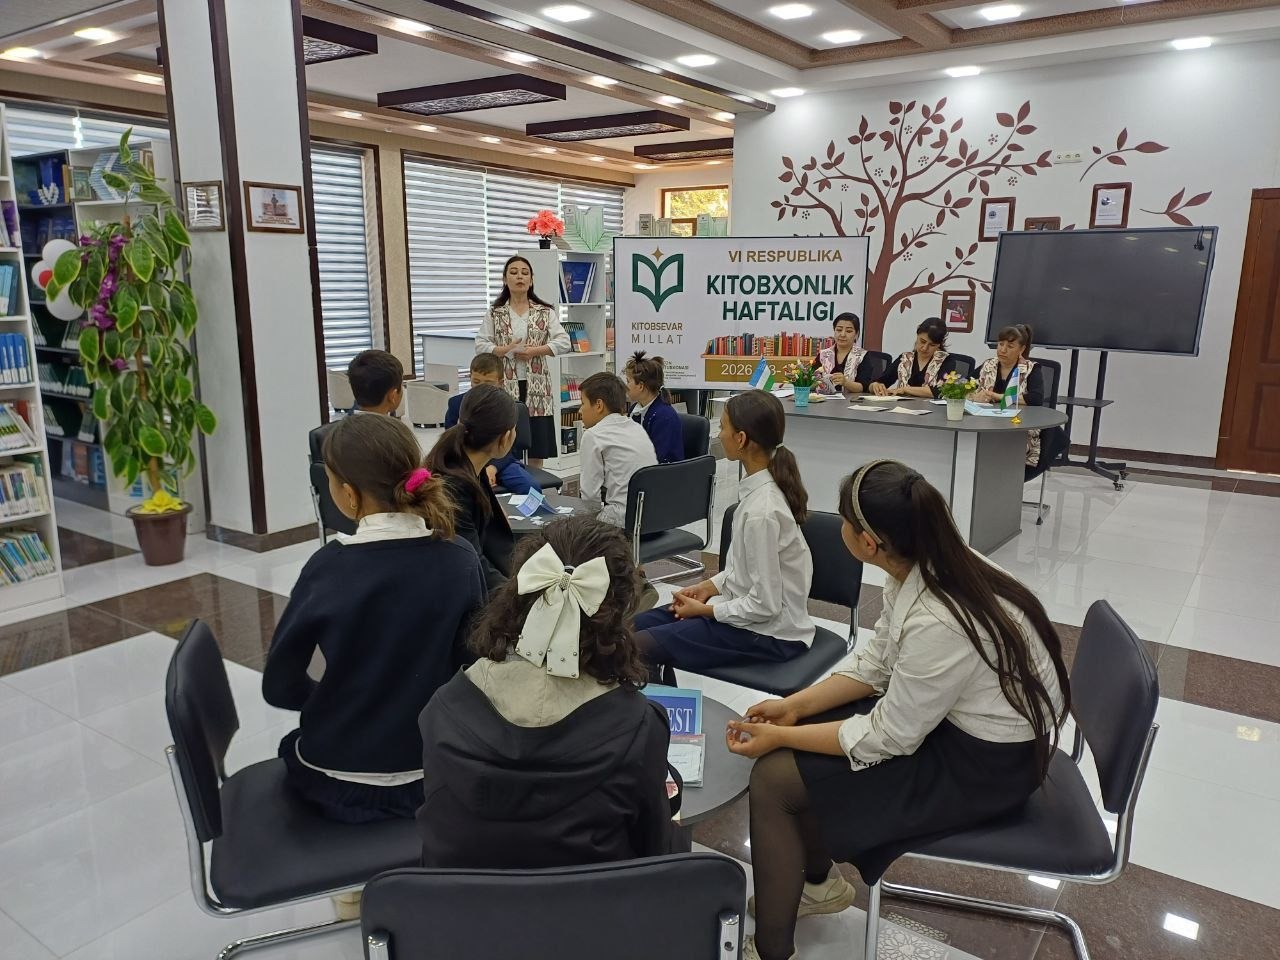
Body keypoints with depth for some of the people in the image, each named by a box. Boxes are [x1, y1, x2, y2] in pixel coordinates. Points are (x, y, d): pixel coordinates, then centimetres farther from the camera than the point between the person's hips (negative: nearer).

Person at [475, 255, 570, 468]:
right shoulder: (495, 313, 6)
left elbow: (564, 342, -3)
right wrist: (505, 350, -17)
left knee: (537, 444, 4)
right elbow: (480, 345, 0)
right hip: (505, 385, 0)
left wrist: (535, 350, -14)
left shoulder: (545, 312, 6)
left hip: (536, 385, 1)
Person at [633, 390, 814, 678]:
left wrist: (705, 610, -11)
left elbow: (765, 605, -23)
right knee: (633, 626, 7)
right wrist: (710, 586, 4)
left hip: (768, 634, -9)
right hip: (750, 612, 9)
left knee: (638, 646, -20)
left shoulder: (762, 510, -28)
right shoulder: (761, 487, 0)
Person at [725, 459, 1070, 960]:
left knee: (773, 779, -10)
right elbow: (878, 660, 2)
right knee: (792, 730, 10)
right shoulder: (924, 566, -10)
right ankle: (818, 882, 32)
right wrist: (796, 705, -3)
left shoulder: (937, 623, -35)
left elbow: (887, 738, -23)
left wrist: (782, 737, -14)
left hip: (985, 763, -8)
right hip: (946, 713, 8)